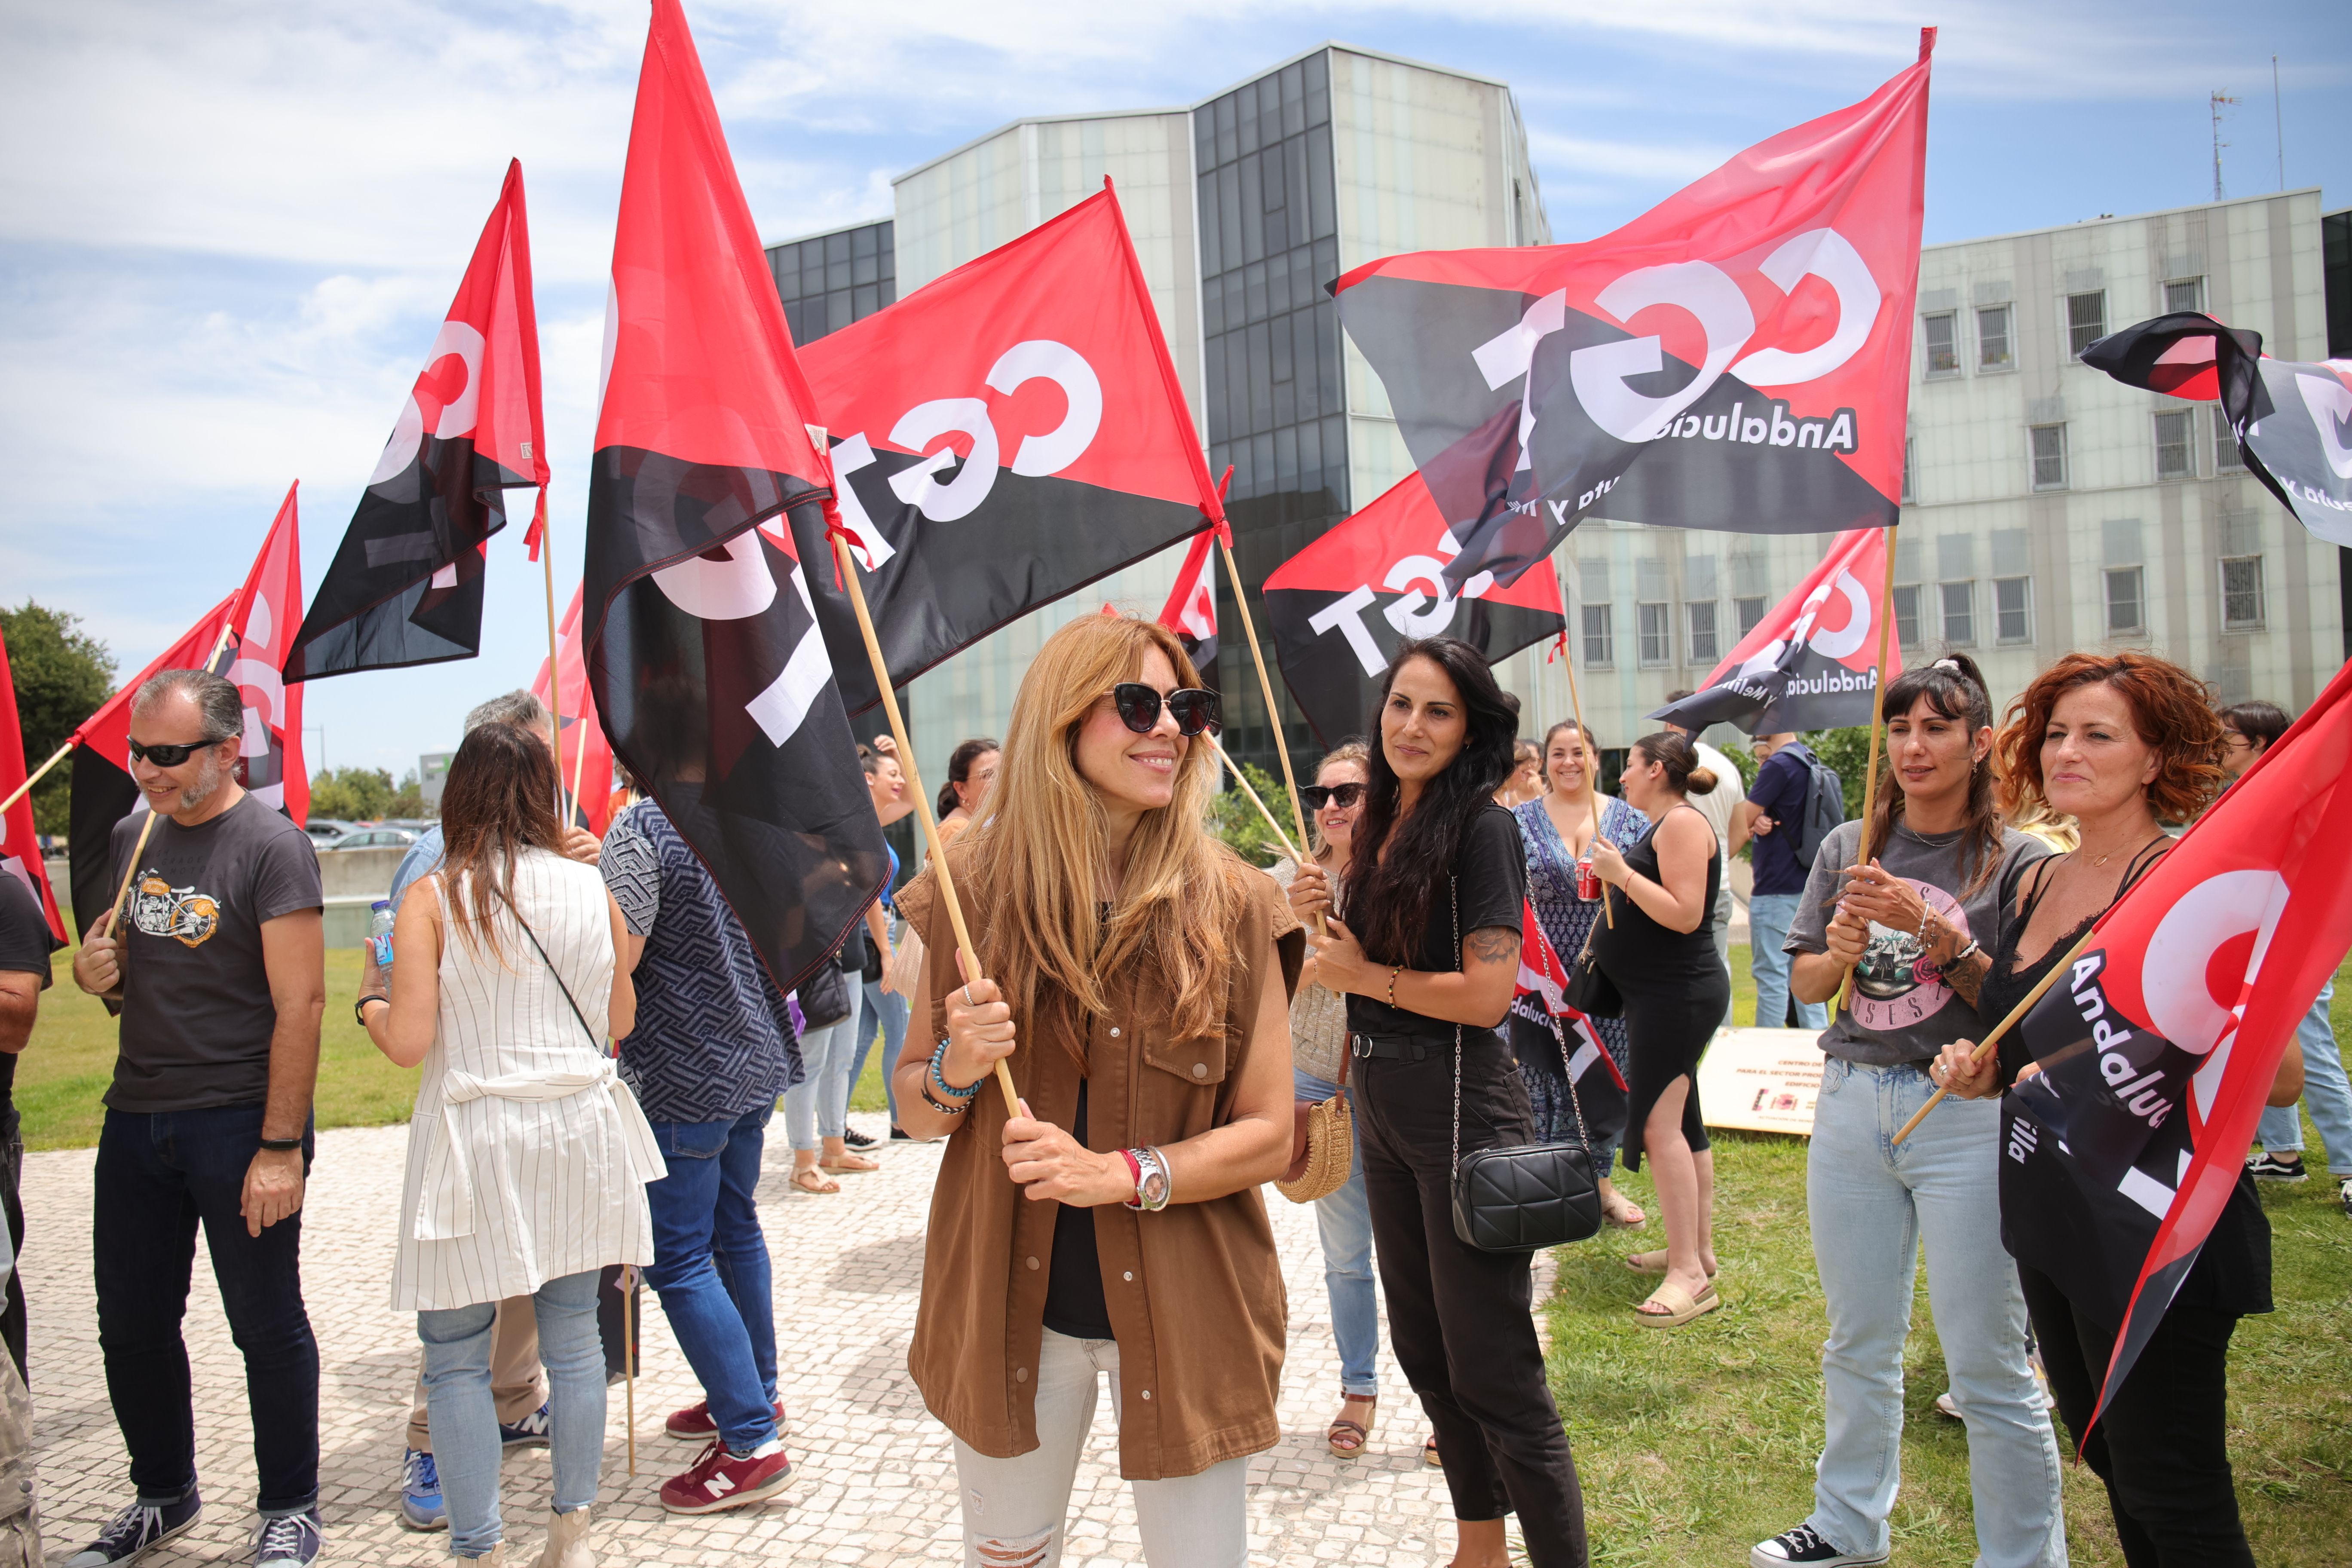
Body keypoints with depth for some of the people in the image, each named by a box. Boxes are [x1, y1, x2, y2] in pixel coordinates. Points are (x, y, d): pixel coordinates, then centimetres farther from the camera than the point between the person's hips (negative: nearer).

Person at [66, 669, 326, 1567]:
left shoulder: (270, 846, -13)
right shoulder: (132, 836, 9)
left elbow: (300, 1003, -17)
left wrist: (281, 1148, -21)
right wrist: (94, 970, -2)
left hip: (238, 1119, -7)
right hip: (136, 1117, 7)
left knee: (266, 1326, 5)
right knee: (131, 1324, 16)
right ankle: (164, 1495, 36)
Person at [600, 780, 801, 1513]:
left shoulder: (640, 830, -17)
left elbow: (618, 958, -19)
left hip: (681, 1076, -8)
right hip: (755, 1058, 8)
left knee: (678, 1260, 0)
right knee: (736, 1229, 21)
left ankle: (752, 1442, 1)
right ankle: (754, 1393, 34)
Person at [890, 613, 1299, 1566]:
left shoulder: (1233, 906, -8)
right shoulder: (973, 890, -4)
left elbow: (1268, 1135, -7)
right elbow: (913, 1110, 5)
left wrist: (1118, 1174, -20)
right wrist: (954, 1071, -17)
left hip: (1183, 1317, -1)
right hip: (1010, 1306, 2)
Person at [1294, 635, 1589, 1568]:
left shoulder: (1481, 829, -13)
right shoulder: (1379, 827, 10)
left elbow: (1487, 994, -20)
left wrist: (1364, 976, -9)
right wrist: (1325, 913, 2)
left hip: (1462, 1106, -9)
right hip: (1381, 1106, 9)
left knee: (1490, 1371, -1)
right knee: (1423, 1351, 20)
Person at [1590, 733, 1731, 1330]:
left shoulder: (1683, 823, -15)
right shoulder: (1663, 826, 17)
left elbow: (1685, 914, -24)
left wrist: (1621, 873, -20)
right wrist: (1615, 880, 11)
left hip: (1679, 995, -11)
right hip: (1663, 995, 11)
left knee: (1659, 1125, -13)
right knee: (1683, 1124, 15)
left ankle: (1690, 1275, -11)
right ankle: (1697, 1248, 25)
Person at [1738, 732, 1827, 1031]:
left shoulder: (1779, 765, -16)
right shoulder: (1812, 765, 12)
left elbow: (1740, 824, -13)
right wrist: (1762, 822, -6)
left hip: (1776, 890, -9)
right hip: (1807, 886, 9)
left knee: (1771, 973, -3)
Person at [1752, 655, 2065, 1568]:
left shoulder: (2016, 861, -3)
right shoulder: (1848, 849, 9)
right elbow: (1804, 984, 11)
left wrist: (1931, 929, -20)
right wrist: (1842, 951, -10)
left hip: (1966, 1111, -4)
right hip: (1852, 1104, 5)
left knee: (1988, 1367, 0)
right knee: (1858, 1344, 17)